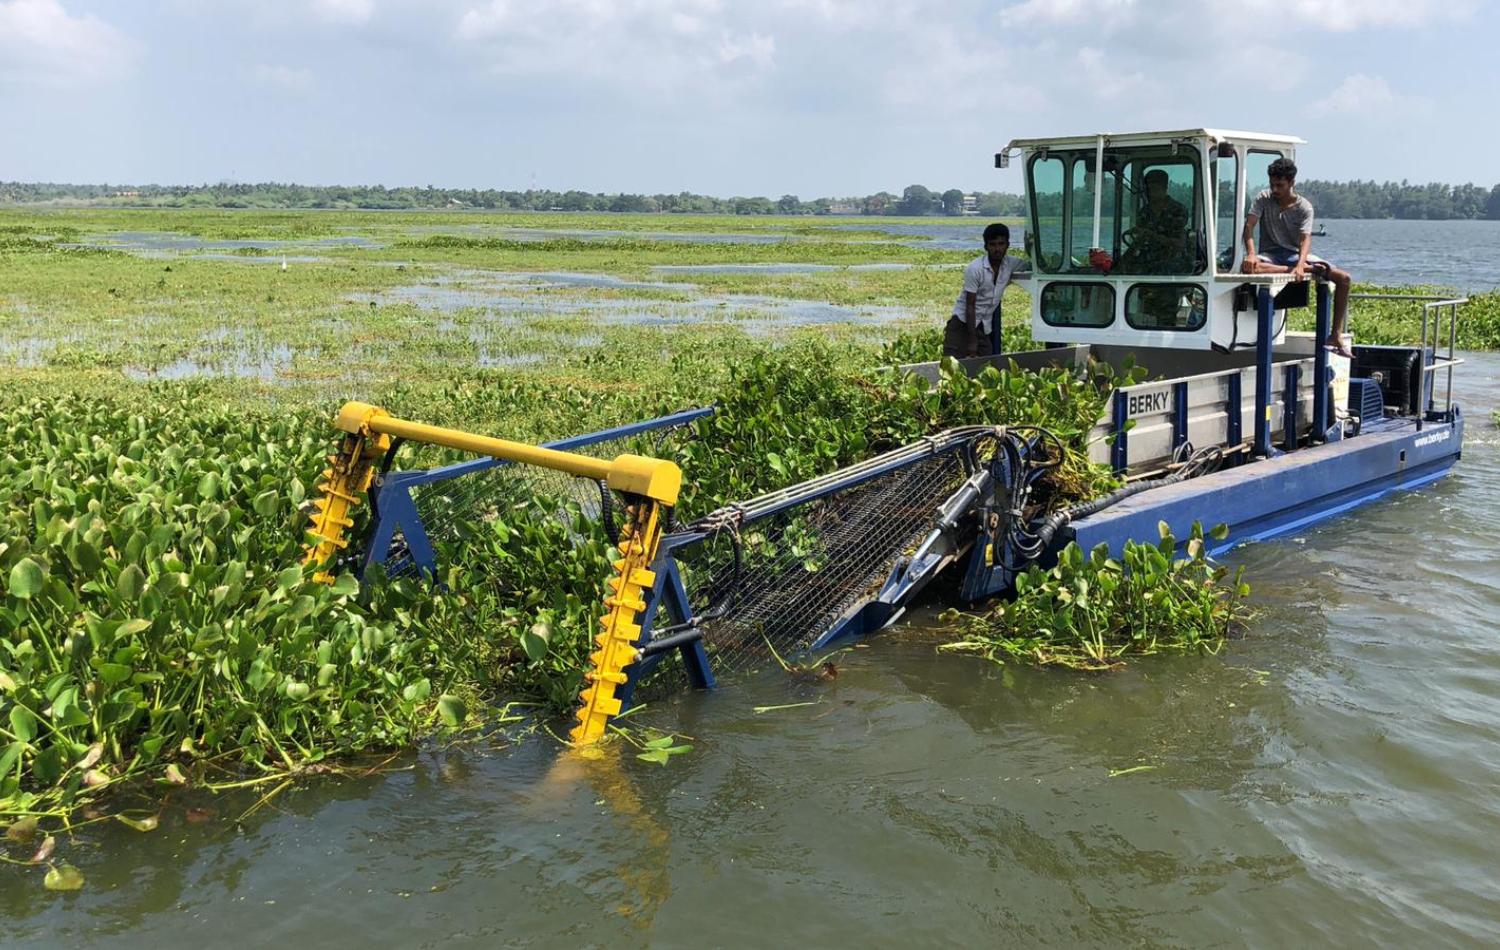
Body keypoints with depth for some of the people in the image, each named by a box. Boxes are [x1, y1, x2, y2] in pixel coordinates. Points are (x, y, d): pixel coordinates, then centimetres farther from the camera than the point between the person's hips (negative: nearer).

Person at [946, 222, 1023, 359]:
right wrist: (972, 341, -18)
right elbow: (970, 306, -16)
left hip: (983, 327, 5)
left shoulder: (1011, 264, -3)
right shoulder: (975, 269, -18)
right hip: (962, 323, -5)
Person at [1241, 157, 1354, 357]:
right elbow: (1249, 225, -13)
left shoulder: (1304, 207, -4)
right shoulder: (1263, 199, -2)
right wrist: (1251, 254, -32)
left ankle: (1336, 335, -14)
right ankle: (1300, 271, -32)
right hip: (1270, 254, -1)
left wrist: (1300, 264, -37)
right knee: (1247, 267, -39)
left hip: (1296, 254, 1)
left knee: (1344, 278, -15)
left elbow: (1305, 239, -17)